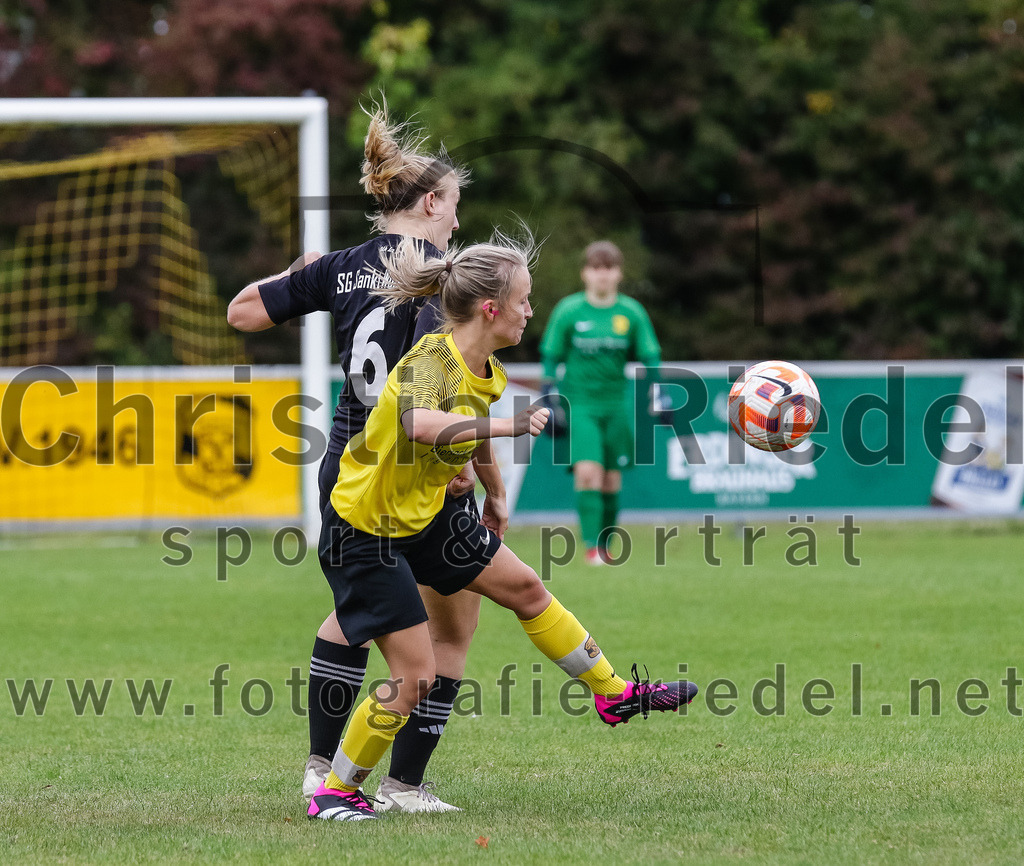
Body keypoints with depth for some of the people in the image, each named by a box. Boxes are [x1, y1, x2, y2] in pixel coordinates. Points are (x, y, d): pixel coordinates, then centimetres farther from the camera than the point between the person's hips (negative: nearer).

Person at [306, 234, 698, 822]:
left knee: (525, 587, 15)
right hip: (365, 535, -9)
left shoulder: (486, 373, 0)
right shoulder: (431, 362, -28)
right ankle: (335, 793, 7)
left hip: (424, 518, 9)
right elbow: (419, 424, -52)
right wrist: (509, 425, -54)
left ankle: (616, 695, 31)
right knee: (416, 674, -8)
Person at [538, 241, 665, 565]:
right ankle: (590, 547, -18)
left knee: (612, 479, 5)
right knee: (587, 471, -18)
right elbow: (550, 357, 5)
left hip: (616, 403, 2)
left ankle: (605, 545, 19)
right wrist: (549, 401, 0)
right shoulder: (568, 311, -1)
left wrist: (657, 398, 1)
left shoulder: (631, 312, 3)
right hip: (579, 402, -2)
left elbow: (650, 357, 9)